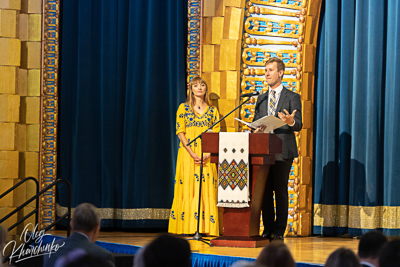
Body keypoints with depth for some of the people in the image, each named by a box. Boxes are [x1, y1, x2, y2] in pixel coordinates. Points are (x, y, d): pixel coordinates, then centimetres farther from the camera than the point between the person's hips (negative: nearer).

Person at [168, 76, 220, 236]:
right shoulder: (184, 108, 6)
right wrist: (192, 154, -13)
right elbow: (180, 132, -1)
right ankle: (188, 228, -7)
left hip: (207, 155, 2)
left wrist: (208, 154, -10)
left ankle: (205, 228, -4)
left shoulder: (212, 111, 13)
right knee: (188, 187, -7)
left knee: (207, 189, -4)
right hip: (188, 153, -2)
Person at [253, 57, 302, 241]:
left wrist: (291, 122, -28)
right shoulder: (261, 99, 19)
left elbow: (298, 125, -4)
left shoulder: (292, 97, 4)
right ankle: (268, 230, 12)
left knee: (280, 190, -5)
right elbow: (255, 122, 21)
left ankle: (279, 232, 0)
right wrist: (257, 129, -3)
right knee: (264, 191, 4)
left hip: (282, 151, -5)